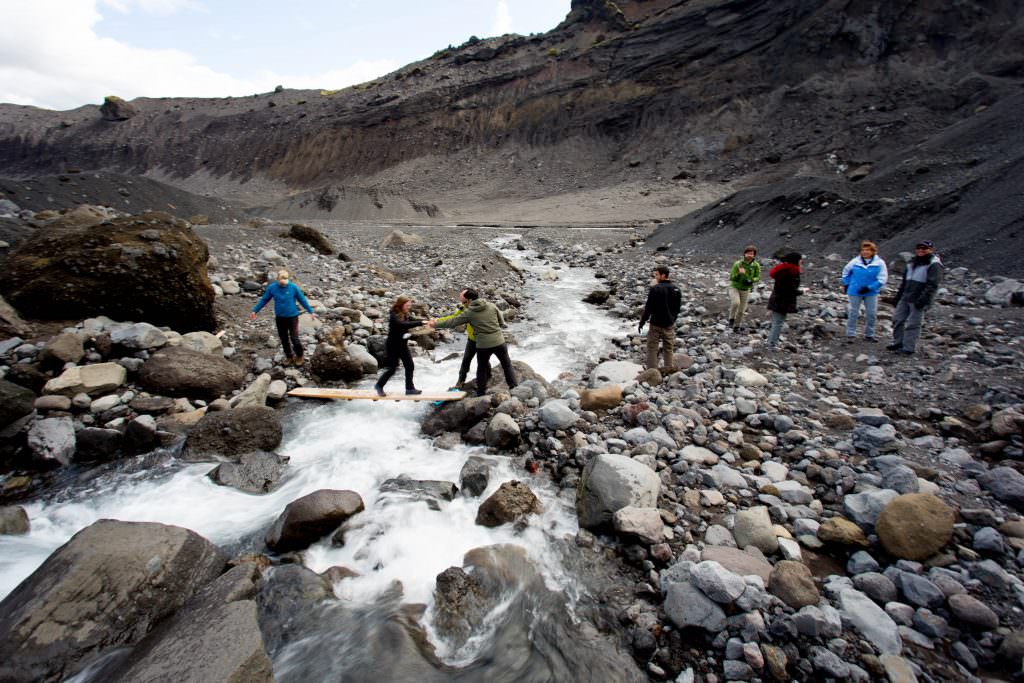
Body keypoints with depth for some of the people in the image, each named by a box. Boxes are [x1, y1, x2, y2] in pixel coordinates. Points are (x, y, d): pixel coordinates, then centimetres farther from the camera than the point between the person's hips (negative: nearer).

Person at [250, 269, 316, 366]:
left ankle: (299, 356, 25)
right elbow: (264, 300, 3)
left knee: (294, 338, 0)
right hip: (279, 317, 3)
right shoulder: (272, 287, -10)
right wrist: (254, 311, 6)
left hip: (292, 316, -3)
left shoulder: (293, 287, -16)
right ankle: (289, 356, 33)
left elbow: (302, 300, -5)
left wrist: (311, 312, -2)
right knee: (284, 339, 13)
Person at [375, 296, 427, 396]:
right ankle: (379, 385, 25)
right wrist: (421, 322, -41)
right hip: (393, 346, -7)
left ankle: (410, 388, 12)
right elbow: (404, 324, -37)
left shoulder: (405, 315, 4)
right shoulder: (393, 316, -21)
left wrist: (426, 322, -18)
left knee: (410, 366, 3)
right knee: (392, 368, 2)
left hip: (403, 345, 8)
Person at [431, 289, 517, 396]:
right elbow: (502, 323, 6)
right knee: (507, 365, 19)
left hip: (483, 345, -2)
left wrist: (435, 324, 9)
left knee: (481, 369, 17)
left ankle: (481, 394, 23)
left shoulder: (469, 313, -7)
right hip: (499, 342, 2)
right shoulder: (491, 306, -1)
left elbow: (452, 322, -1)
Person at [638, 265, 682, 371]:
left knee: (652, 348, 4)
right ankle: (669, 369, 20)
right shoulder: (676, 289, 3)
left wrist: (642, 322, -6)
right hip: (669, 324, 5)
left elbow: (648, 308, -14)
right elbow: (678, 308, 11)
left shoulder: (655, 289, -16)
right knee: (668, 348, 15)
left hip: (656, 324, -5)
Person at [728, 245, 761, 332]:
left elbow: (757, 277, 0)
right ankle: (731, 319, -6)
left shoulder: (756, 265, -10)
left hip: (745, 290, 3)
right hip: (734, 287, -3)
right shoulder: (738, 264, -17)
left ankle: (737, 326, 27)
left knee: (741, 310, 8)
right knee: (736, 302, -30)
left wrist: (751, 280, -21)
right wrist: (739, 274, -34)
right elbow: (731, 277, -15)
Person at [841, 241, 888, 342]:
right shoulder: (855, 261, -5)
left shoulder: (879, 263, -8)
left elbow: (882, 279, -11)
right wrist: (846, 284, 10)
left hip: (871, 293, 0)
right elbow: (846, 271, 13)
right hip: (855, 292, 0)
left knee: (871, 313, 7)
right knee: (853, 313, 4)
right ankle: (850, 335, 13)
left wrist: (869, 288, -19)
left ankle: (869, 335, 21)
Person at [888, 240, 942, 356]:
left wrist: (923, 300, -22)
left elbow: (932, 285, -16)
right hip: (905, 298, 8)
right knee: (898, 319, 10)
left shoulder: (934, 264, -8)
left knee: (913, 324, -4)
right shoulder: (912, 262, 17)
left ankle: (908, 348, 1)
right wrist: (899, 295, 17)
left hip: (918, 301, -8)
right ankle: (898, 342, 21)